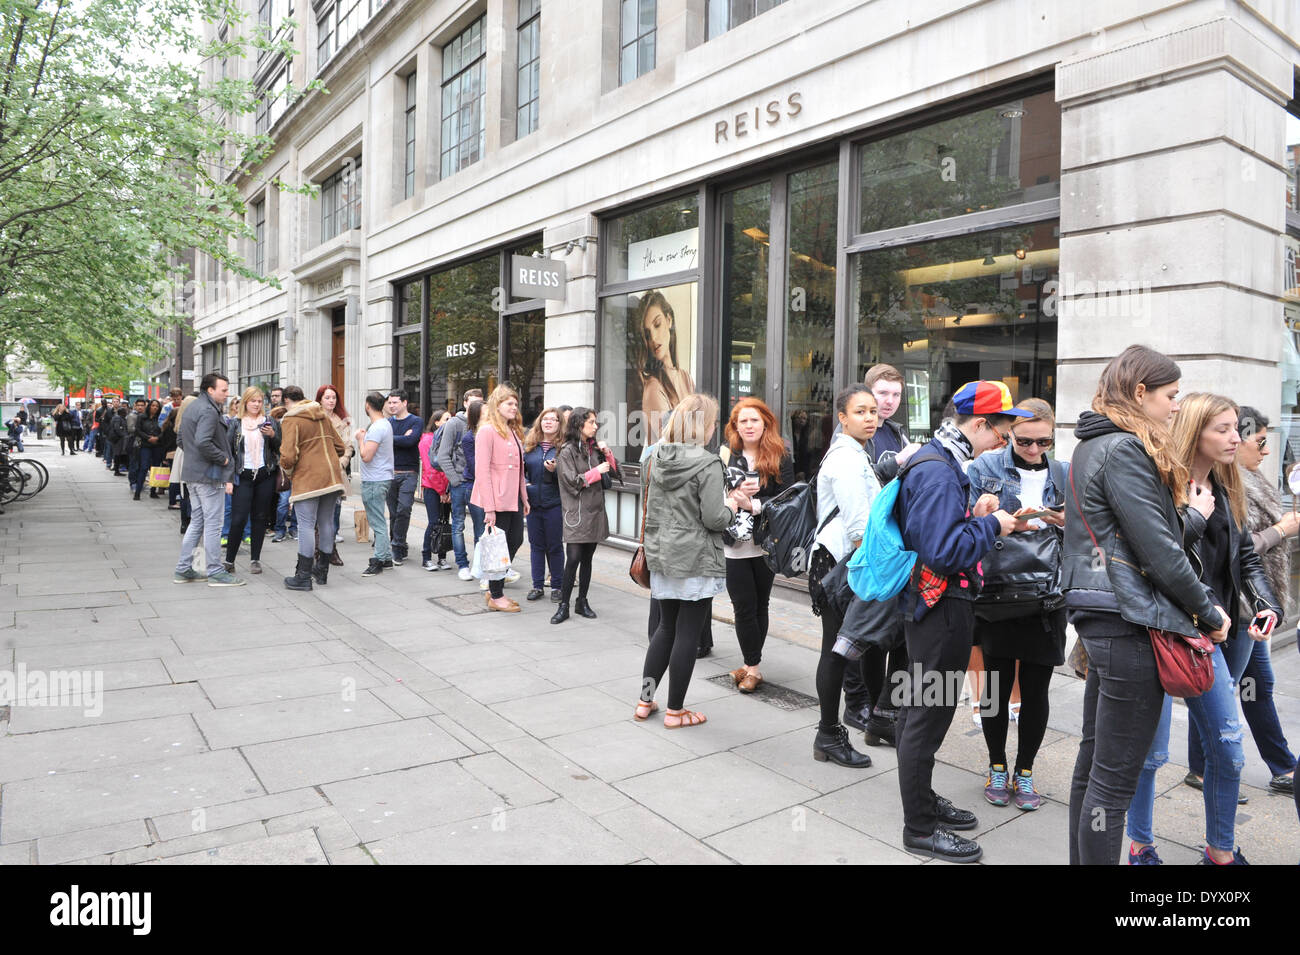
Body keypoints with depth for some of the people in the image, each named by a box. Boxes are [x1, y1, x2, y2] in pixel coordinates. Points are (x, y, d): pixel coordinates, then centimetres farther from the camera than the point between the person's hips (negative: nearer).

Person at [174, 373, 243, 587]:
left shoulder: (192, 408, 17)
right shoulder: (208, 411, -17)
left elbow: (182, 440, 23)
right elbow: (202, 442, -29)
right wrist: (223, 458, -17)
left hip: (192, 473, 10)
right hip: (209, 475, -10)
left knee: (197, 522, 16)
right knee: (213, 524, -4)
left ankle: (183, 569, 19)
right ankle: (215, 572, 2)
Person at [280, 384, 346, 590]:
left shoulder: (290, 420, -6)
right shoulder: (322, 417, 14)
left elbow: (288, 456, -16)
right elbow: (339, 447, 16)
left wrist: (288, 470, 4)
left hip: (307, 479, -6)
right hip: (331, 476, 6)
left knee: (307, 525, -4)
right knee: (326, 523, 11)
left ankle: (304, 576, -2)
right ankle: (322, 571, 22)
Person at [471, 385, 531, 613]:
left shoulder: (514, 431, 16)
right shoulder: (487, 431, -11)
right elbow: (481, 471, -16)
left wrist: (524, 498, 16)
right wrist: (489, 508, -20)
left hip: (514, 498, 9)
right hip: (497, 500, -9)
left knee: (515, 540, 11)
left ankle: (496, 589, 25)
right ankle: (495, 596, 14)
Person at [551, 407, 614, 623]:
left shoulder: (594, 449, 14)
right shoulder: (567, 451, -5)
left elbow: (611, 473, 18)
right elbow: (572, 482, -12)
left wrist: (607, 453, 2)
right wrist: (596, 471, -10)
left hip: (595, 512, 6)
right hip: (576, 513, -6)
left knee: (587, 559, 10)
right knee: (573, 559, -10)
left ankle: (582, 602, 20)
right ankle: (564, 605, -1)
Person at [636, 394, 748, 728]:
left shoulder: (658, 459, 5)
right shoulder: (708, 464, -16)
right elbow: (714, 518, -19)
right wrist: (732, 504, 2)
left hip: (662, 556, 7)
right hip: (696, 561, -7)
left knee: (666, 627, 19)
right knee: (687, 634, 4)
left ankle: (645, 700, 24)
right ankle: (675, 711, 14)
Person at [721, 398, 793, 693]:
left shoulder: (779, 458, 1)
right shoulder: (725, 456, 4)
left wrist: (753, 505, -19)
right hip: (734, 544, 0)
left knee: (760, 605, 11)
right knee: (744, 607, 0)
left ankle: (751, 664, 22)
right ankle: (753, 666, 12)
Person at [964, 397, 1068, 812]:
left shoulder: (1063, 476, 9)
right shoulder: (984, 468, -1)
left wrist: (1067, 524, -9)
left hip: (1047, 598, 2)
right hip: (997, 591, -2)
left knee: (1035, 690, 9)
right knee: (997, 684, 7)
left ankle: (1024, 771, 27)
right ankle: (997, 767, 27)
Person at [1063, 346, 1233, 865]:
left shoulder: (1091, 447, 16)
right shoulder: (1125, 451, -14)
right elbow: (1158, 550, -17)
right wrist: (1209, 614, -5)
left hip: (1099, 617, 10)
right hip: (1130, 623, -10)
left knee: (1093, 760, 18)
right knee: (1115, 776, -2)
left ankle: (1082, 859, 29)